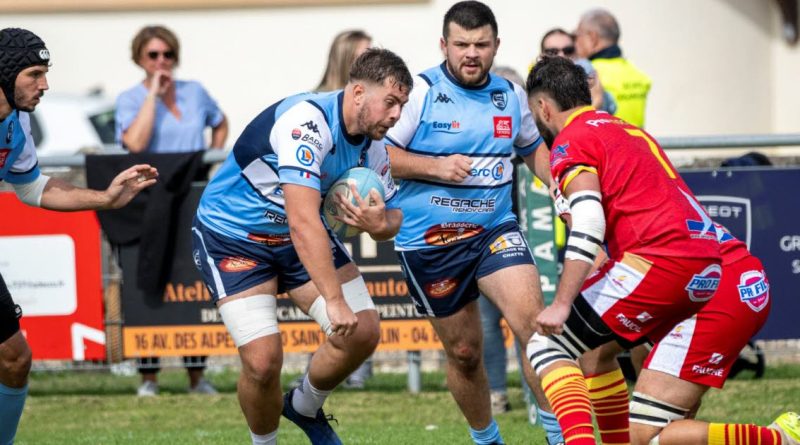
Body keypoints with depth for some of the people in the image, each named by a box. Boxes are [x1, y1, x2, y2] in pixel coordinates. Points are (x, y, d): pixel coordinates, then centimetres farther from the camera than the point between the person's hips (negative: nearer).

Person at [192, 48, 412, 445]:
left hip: (300, 234, 7)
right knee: (263, 359, -20)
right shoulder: (307, 122, -33)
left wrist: (380, 224, -20)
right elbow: (303, 223, -39)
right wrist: (334, 301, -42)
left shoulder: (372, 145, -6)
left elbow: (393, 217, 6)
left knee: (362, 333, -5)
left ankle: (305, 408, 23)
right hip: (231, 236, -7)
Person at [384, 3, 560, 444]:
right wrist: (434, 167, -20)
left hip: (494, 230, 2)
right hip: (429, 243, -2)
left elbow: (532, 149, 24)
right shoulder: (420, 92, -8)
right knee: (464, 353, 7)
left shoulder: (511, 95, 6)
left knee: (533, 321, -21)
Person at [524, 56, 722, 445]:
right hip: (706, 269, 8)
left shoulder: (570, 141, 1)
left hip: (657, 261, -8)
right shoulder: (630, 131, 27)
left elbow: (588, 225, -14)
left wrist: (560, 305, -17)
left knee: (548, 345, -5)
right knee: (600, 346, 29)